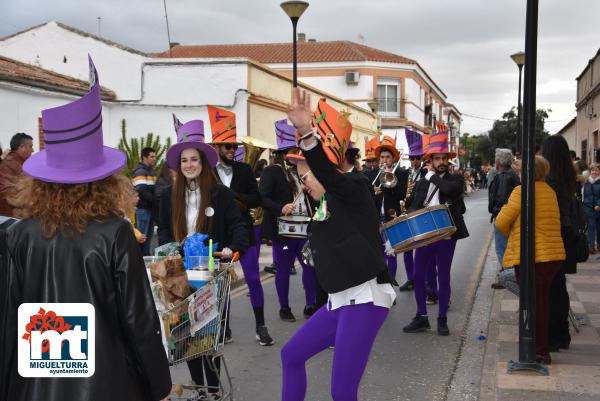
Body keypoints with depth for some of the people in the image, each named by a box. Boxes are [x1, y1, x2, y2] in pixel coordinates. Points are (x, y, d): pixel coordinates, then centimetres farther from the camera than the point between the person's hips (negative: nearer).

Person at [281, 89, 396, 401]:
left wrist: (306, 132, -43)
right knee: (291, 355, 19)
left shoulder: (352, 190, -7)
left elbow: (327, 172, -29)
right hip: (339, 301, 10)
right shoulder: (325, 208, 18)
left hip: (365, 299, -10)